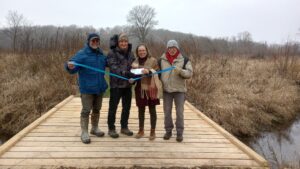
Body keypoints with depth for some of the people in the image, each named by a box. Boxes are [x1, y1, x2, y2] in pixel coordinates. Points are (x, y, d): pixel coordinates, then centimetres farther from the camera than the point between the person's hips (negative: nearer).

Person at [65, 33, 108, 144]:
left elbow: (107, 63, 29)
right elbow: (72, 67, -22)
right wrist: (70, 66, -44)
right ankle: (84, 132, 8)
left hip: (99, 87, 6)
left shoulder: (101, 54, 10)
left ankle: (95, 128, 32)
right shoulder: (82, 54, -10)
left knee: (97, 109, 16)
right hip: (87, 88, -6)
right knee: (86, 110, -2)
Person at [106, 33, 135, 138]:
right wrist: (125, 73, -31)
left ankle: (124, 127, 28)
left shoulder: (130, 53, 10)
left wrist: (134, 76, -4)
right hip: (116, 84, -5)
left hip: (127, 84, 6)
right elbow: (113, 68, -19)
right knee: (113, 107, 4)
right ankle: (111, 128, 17)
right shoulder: (112, 53, -7)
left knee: (127, 107, 13)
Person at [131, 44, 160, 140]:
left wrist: (149, 71, -24)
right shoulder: (135, 62, 10)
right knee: (141, 110, 12)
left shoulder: (153, 60, -3)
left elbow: (156, 73, -7)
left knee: (152, 110, 4)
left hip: (150, 88, -4)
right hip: (140, 89, 4)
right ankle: (141, 130, 25)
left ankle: (153, 131, 15)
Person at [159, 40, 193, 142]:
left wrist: (180, 71, -25)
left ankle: (180, 132, 14)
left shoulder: (184, 60, -1)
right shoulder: (161, 60, 5)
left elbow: (190, 73, -7)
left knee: (179, 112, 2)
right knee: (167, 111, 8)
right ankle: (168, 131, 23)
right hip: (166, 90, 2)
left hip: (179, 90, -2)